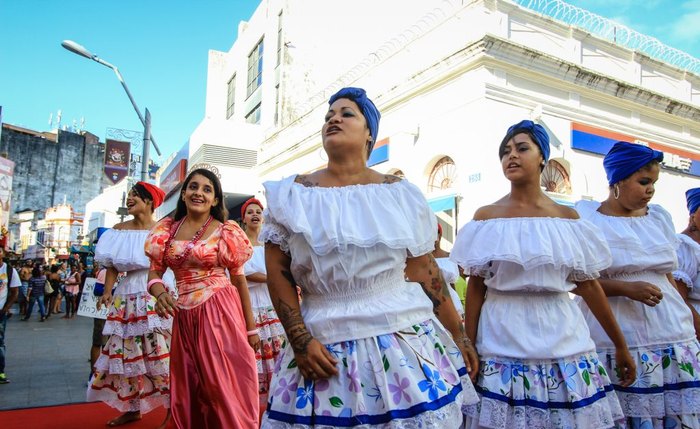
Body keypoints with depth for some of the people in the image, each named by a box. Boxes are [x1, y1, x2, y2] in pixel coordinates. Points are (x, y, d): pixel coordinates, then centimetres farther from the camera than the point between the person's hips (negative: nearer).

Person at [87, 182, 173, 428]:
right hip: (127, 296, 5)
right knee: (127, 351, 10)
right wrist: (107, 291, -5)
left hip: (156, 295, -5)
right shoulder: (119, 229, 10)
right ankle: (133, 408, 25)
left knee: (159, 352, -5)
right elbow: (112, 265, 8)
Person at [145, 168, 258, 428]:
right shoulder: (166, 229, 9)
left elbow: (239, 279, 2)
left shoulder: (226, 231, 0)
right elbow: (154, 272, 9)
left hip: (220, 312, -3)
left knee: (225, 388, -2)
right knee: (188, 393, 14)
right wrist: (160, 294, -16)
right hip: (184, 316, 4)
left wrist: (251, 327, 2)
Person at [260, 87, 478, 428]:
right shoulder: (294, 193, 2)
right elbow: (278, 271, 0)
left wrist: (458, 337, 6)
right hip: (325, 345, 0)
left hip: (405, 337, 1)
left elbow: (425, 272, 5)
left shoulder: (399, 194, 3)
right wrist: (299, 339, -8)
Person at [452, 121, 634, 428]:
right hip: (503, 341, -1)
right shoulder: (486, 216, 0)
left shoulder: (567, 217, 5)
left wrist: (620, 345, 11)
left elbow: (588, 285, 8)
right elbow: (475, 287, 0)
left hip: (561, 339, 2)